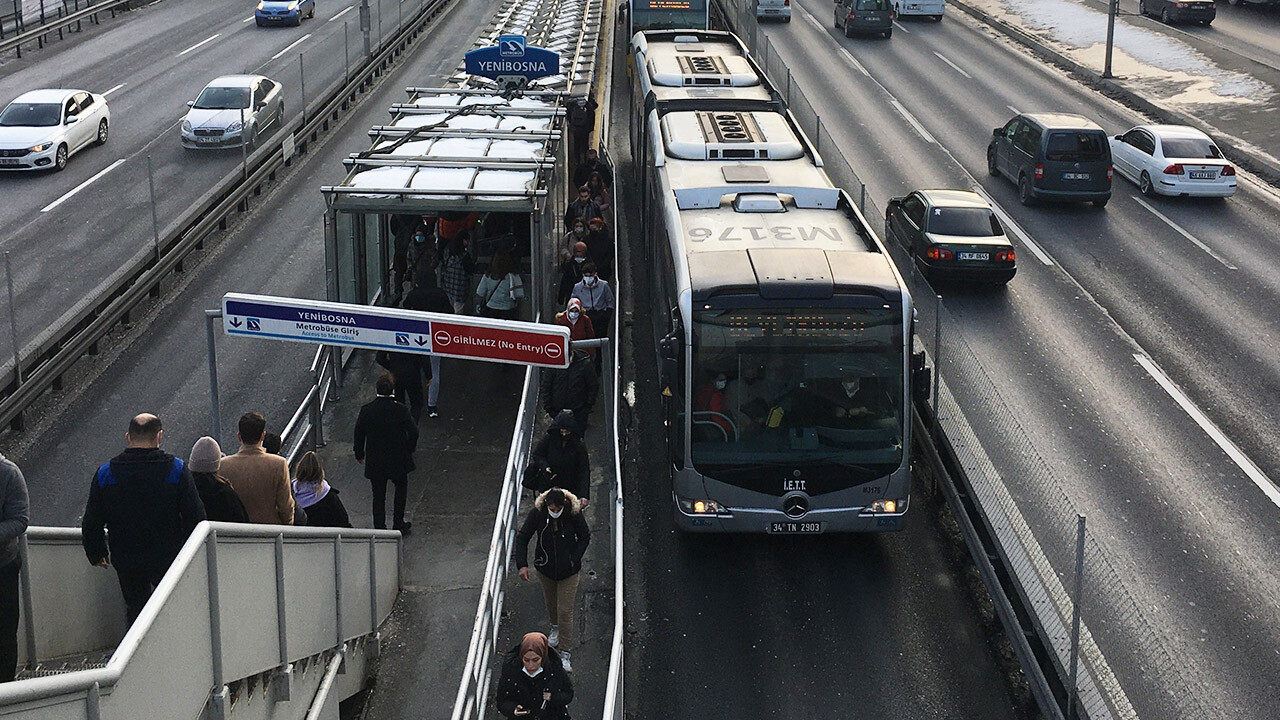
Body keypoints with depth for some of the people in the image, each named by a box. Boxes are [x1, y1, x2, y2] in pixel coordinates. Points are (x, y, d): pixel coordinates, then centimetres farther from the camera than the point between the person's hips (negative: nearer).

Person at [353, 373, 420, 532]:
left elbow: (359, 434, -3)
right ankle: (398, 524, 26)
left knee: (378, 496, 13)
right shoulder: (401, 410, -17)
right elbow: (413, 432, -12)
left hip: (375, 463, 1)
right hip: (398, 461, -1)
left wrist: (359, 454, 12)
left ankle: (379, 527, 16)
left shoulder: (366, 410, -12)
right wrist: (408, 450, 6)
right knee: (401, 489, 22)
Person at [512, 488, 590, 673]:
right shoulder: (537, 513, -19)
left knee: (566, 611, -3)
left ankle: (565, 654, 6)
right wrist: (522, 564, -20)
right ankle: (555, 628, 57)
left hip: (568, 571, -2)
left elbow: (585, 537, -4)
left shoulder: (574, 514, -21)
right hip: (545, 568, 3)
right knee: (551, 602, 25)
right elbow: (522, 538, -11)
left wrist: (574, 559, -14)